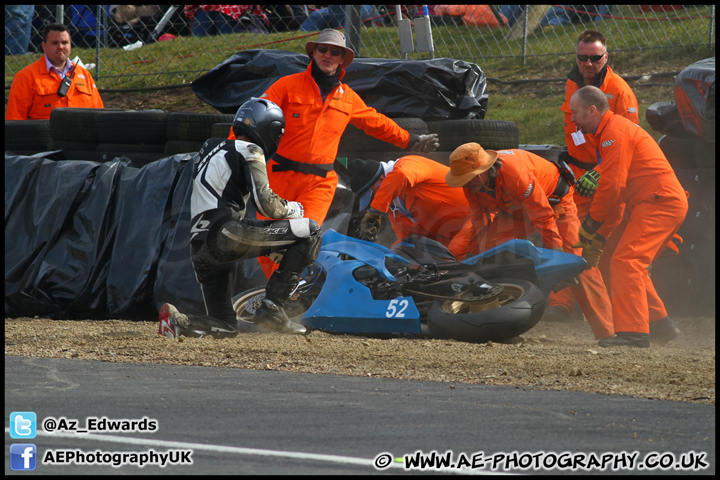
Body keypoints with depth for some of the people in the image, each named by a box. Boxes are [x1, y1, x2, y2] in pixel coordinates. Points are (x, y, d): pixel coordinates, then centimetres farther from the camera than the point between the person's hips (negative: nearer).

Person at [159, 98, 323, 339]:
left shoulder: (212, 148, 28)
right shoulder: (249, 151, 2)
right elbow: (266, 203, -8)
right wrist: (293, 208, 11)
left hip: (200, 248, 9)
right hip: (227, 233, -9)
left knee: (225, 328, 17)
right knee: (310, 231, -3)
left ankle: (178, 321, -10)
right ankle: (271, 307, -8)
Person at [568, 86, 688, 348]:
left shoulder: (615, 132, -12)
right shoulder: (607, 133, 22)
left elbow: (612, 186, -18)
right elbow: (612, 189, 23)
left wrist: (590, 225, -7)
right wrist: (598, 237, 17)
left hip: (659, 202, -11)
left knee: (625, 262, -17)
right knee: (631, 264, 17)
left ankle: (633, 332, -23)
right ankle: (660, 325, 23)